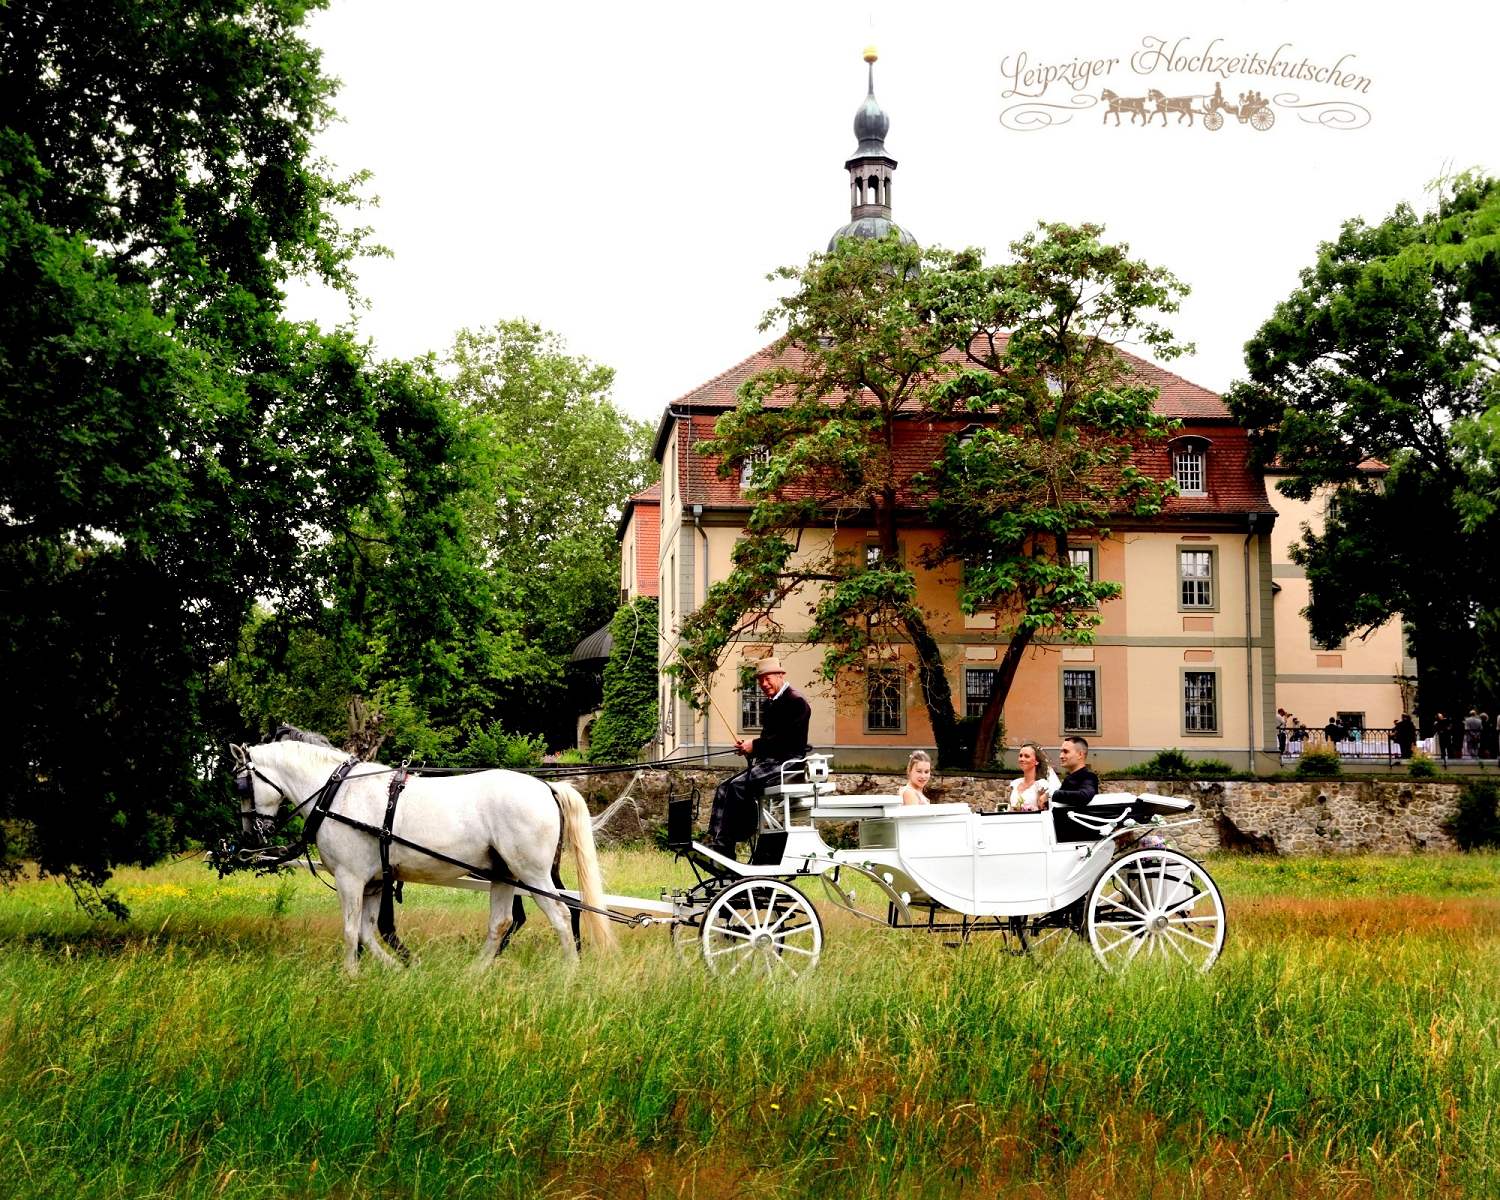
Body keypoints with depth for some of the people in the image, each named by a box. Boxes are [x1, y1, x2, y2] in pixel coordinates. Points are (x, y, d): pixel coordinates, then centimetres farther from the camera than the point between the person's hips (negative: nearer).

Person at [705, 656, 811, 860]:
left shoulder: (796, 701, -9)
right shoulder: (769, 704, 21)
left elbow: (788, 738, -18)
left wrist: (755, 745, -14)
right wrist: (747, 745, 3)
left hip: (786, 761, -10)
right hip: (767, 761, 10)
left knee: (738, 786, -24)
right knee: (723, 788, -6)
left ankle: (725, 847, -20)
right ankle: (716, 843, -14)